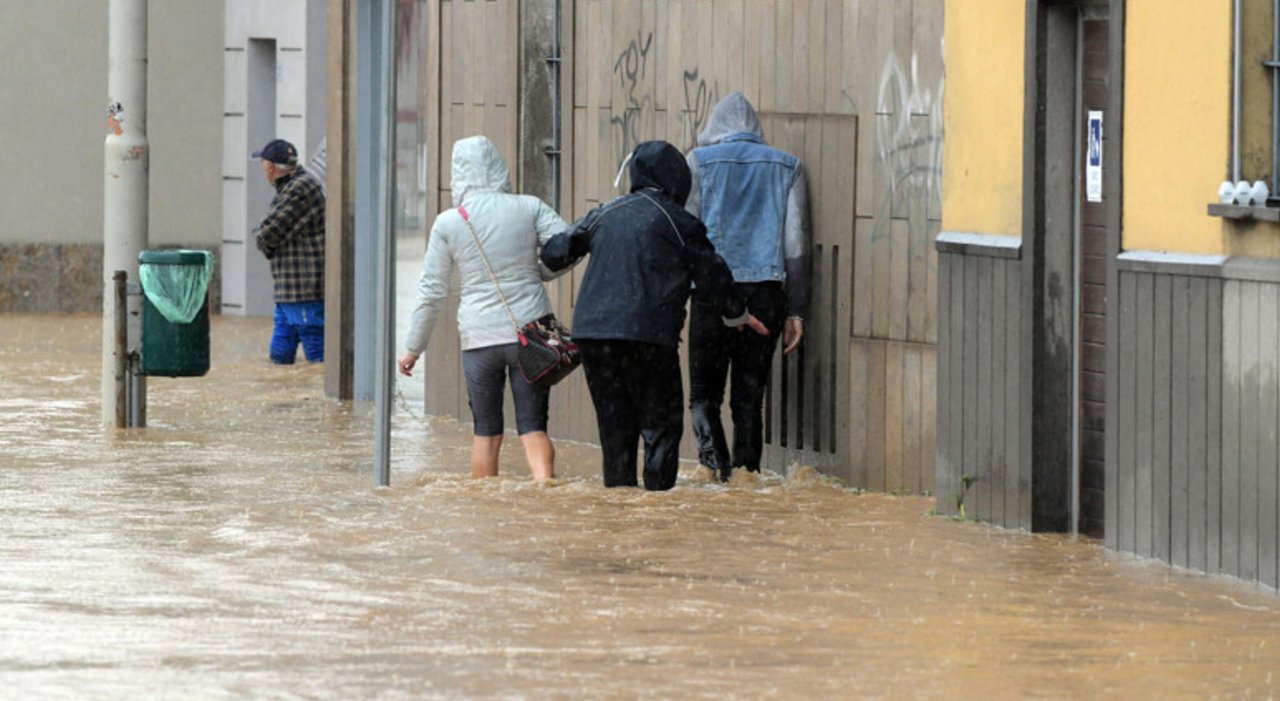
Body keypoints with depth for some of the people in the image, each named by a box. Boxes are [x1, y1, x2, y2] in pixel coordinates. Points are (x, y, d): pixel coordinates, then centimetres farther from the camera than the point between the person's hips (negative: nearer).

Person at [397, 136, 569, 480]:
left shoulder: (448, 223, -1)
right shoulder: (530, 208, -1)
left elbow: (431, 292, 2)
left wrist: (414, 347, 11)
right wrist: (537, 273, 11)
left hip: (480, 337, 0)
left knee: (486, 432, 12)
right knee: (532, 426, 2)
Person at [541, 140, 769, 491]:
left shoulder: (604, 214, 13)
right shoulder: (679, 222, 1)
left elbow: (556, 252, 18)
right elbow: (711, 275, 7)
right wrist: (738, 314, 24)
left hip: (592, 330, 5)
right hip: (648, 333, -5)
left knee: (614, 423, 14)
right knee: (662, 423, 2)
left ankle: (617, 488, 14)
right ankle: (658, 489, -5)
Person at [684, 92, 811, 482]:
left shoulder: (699, 162, 6)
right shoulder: (786, 167, 12)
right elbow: (796, 243, 8)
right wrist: (795, 311, 9)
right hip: (767, 290, 2)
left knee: (704, 392, 2)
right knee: (749, 396, 9)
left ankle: (715, 460, -19)